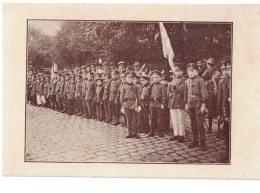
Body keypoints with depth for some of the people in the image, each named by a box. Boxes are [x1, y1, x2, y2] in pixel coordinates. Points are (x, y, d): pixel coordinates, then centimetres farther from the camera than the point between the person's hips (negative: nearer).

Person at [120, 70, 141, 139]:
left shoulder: (136, 87, 6)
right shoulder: (124, 86, 6)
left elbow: (138, 96, 7)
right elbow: (121, 96, 7)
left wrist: (138, 105, 0)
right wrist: (122, 105, 1)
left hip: (134, 103, -1)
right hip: (126, 103, 1)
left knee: (134, 120, 0)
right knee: (128, 120, 6)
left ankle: (135, 133, 8)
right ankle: (130, 133, 13)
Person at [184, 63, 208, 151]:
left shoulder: (200, 80, -5)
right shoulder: (187, 81, 13)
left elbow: (204, 92, -8)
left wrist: (203, 105, -12)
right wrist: (186, 104, 17)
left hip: (198, 105, -6)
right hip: (190, 105, 6)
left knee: (200, 124, -6)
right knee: (193, 124, 10)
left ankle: (203, 143, -1)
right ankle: (195, 141, 19)